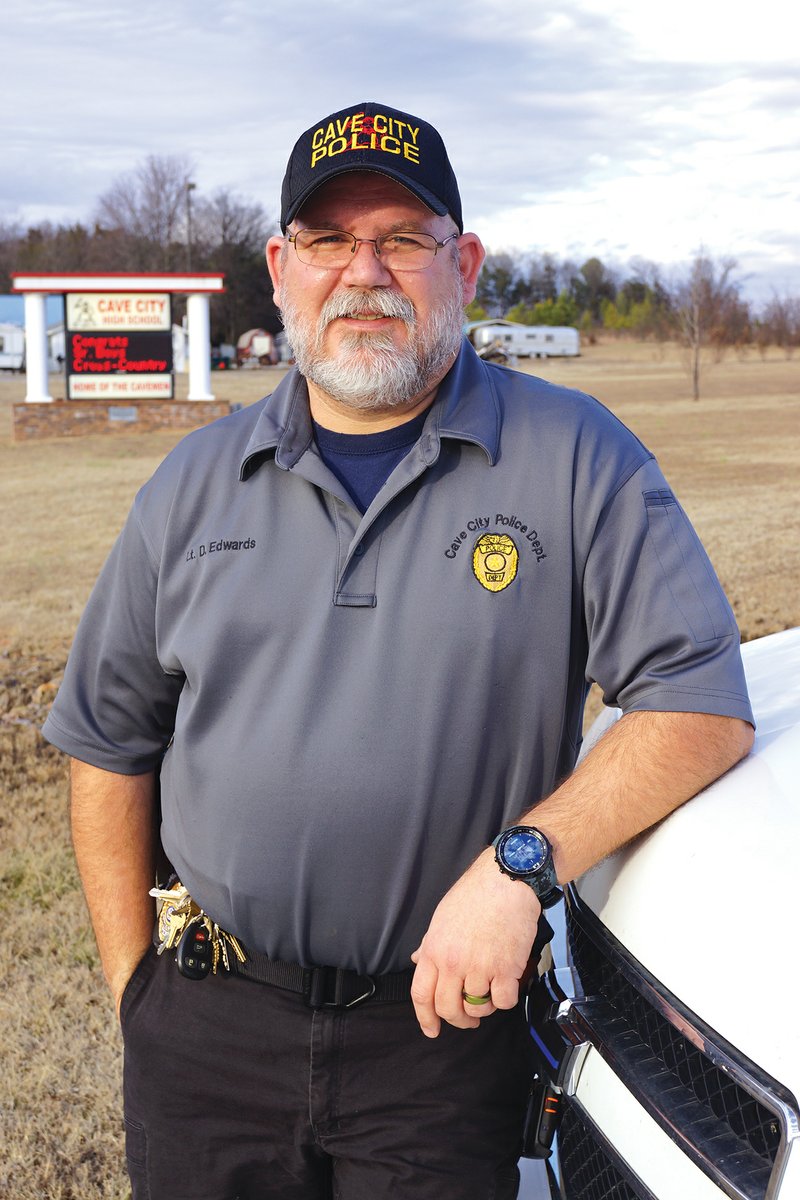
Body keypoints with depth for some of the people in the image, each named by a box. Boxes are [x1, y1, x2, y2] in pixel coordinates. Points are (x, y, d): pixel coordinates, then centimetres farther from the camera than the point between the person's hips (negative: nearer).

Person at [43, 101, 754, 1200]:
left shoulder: (576, 460, -5)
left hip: (446, 1026, -2)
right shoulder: (196, 484, 6)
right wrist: (136, 984, 6)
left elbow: (702, 706, -9)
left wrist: (519, 862, -21)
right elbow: (110, 745, 11)